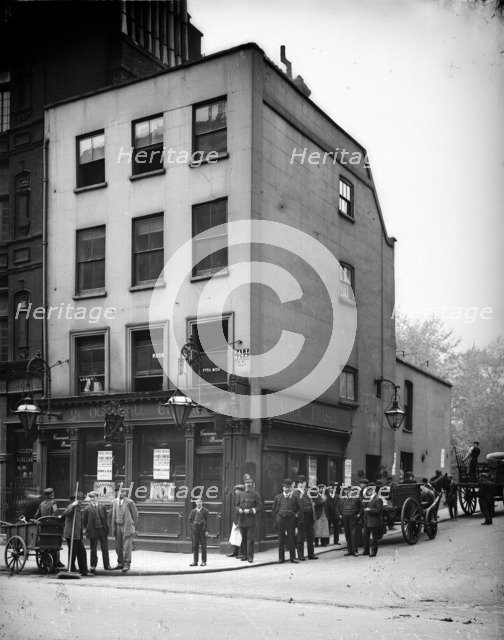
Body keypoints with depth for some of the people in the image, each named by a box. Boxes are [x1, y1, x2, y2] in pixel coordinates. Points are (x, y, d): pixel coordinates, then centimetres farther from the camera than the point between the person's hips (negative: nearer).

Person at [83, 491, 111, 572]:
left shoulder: (102, 507, 5)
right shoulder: (87, 509, -2)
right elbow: (84, 521, 2)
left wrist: (104, 527, 9)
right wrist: (89, 529, 2)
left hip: (103, 530, 2)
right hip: (93, 531, -2)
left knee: (105, 549, 5)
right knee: (93, 550, 5)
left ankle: (107, 565, 13)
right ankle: (93, 566, 16)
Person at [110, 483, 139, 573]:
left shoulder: (129, 502, -5)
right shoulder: (114, 502, 8)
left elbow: (135, 516, 0)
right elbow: (112, 516, 17)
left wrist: (134, 528, 0)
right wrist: (113, 527, 13)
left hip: (127, 526, -5)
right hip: (118, 526, 5)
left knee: (127, 546, -9)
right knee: (118, 547, 10)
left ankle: (127, 564, -5)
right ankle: (120, 563, 23)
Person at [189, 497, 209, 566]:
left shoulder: (205, 511, 0)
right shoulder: (193, 511, 10)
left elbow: (207, 521, -3)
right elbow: (190, 520, 14)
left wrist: (206, 530, -9)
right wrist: (192, 527, 1)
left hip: (202, 530, -3)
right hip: (195, 530, 3)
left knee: (203, 546, 2)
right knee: (195, 546, 5)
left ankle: (204, 561, 9)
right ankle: (195, 561, 11)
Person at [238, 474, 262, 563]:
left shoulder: (255, 494, 0)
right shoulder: (241, 494, 11)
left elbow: (259, 507, -1)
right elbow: (237, 505, 19)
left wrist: (250, 510, -14)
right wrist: (239, 510, -3)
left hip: (251, 520, -4)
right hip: (242, 520, 4)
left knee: (250, 539, -8)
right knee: (244, 539, 9)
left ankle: (250, 556, -6)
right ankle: (245, 555, 19)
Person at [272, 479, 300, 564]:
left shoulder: (294, 497, 8)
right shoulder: (278, 497, 8)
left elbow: (299, 508, 15)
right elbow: (273, 510, 11)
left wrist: (297, 514, -1)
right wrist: (276, 519, 2)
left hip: (291, 519, 0)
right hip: (280, 519, 0)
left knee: (291, 539, 2)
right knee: (281, 539, 4)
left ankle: (293, 557, 9)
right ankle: (281, 558, 10)